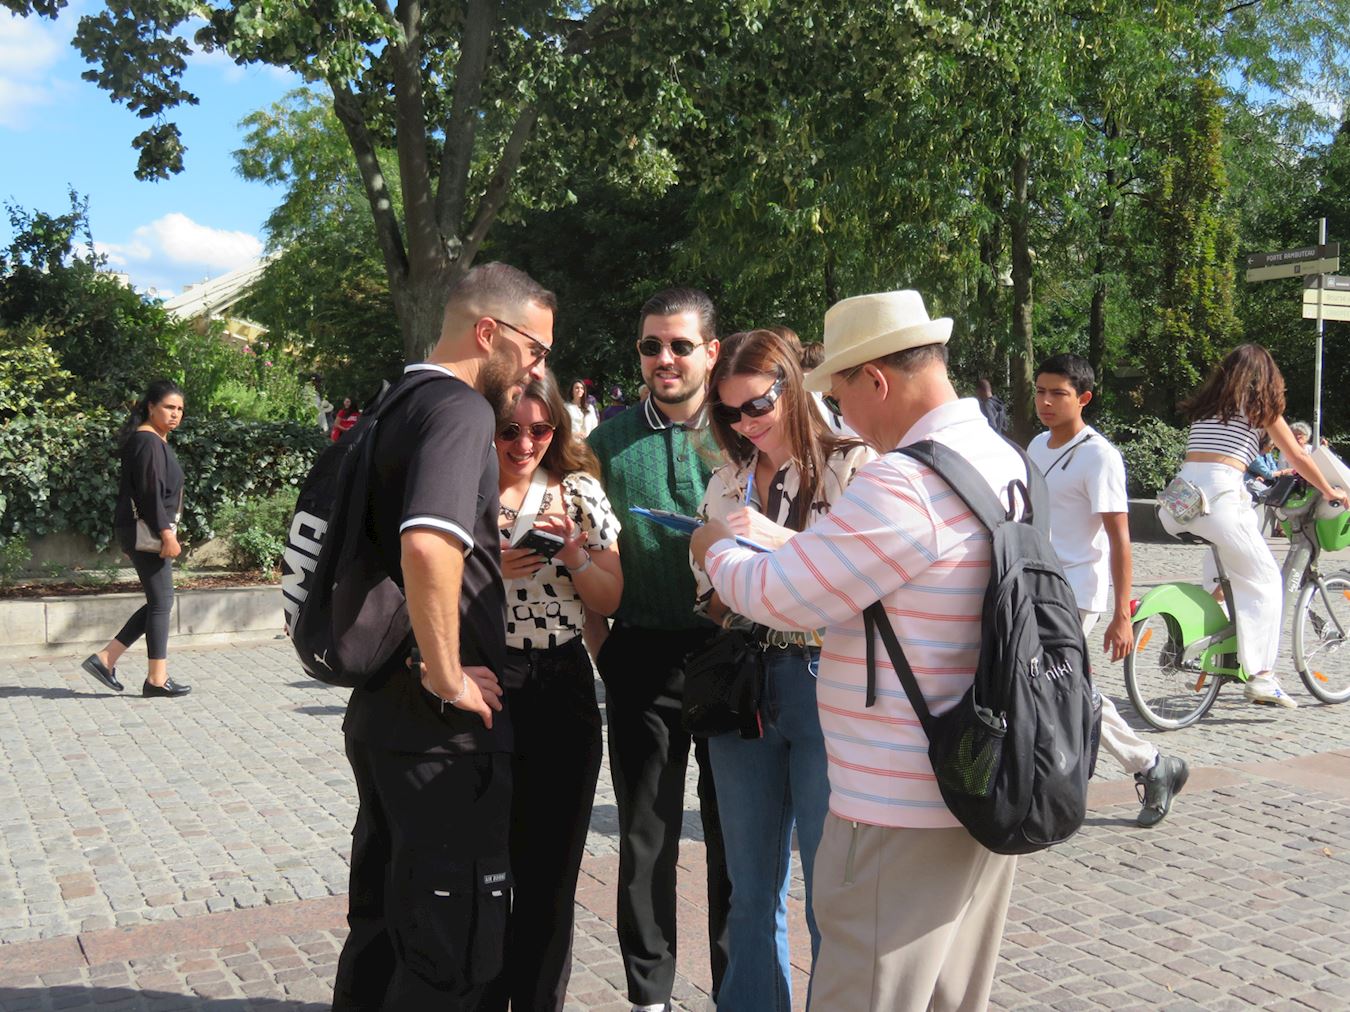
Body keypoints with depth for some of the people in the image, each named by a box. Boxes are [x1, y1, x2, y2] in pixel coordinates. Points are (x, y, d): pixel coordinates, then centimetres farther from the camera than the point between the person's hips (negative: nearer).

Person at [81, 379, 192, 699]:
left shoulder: (157, 441, 18)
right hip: (146, 530, -10)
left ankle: (105, 659, 15)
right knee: (161, 602, -3)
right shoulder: (148, 441, -13)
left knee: (158, 602, 13)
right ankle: (157, 680, 5)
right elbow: (150, 492, -20)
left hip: (146, 531, 10)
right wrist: (167, 533, -22)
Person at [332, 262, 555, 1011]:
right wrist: (448, 676, -22)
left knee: (383, 926, 20)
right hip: (443, 725, -9)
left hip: (380, 706, 9)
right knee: (452, 950, 4)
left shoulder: (399, 406, 13)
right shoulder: (462, 409, -16)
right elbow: (429, 547, -34)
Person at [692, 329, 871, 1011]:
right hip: (744, 687, 5)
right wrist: (723, 581, -5)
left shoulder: (851, 466, -4)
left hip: (823, 682, -5)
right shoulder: (727, 481, 13)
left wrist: (780, 540, -21)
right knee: (751, 894, 14)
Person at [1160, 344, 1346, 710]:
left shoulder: (1204, 403, 24)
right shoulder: (1261, 405, 11)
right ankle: (1262, 676, -1)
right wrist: (1329, 491, 30)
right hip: (1220, 496, -6)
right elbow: (1298, 456, 15)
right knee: (1264, 582, 6)